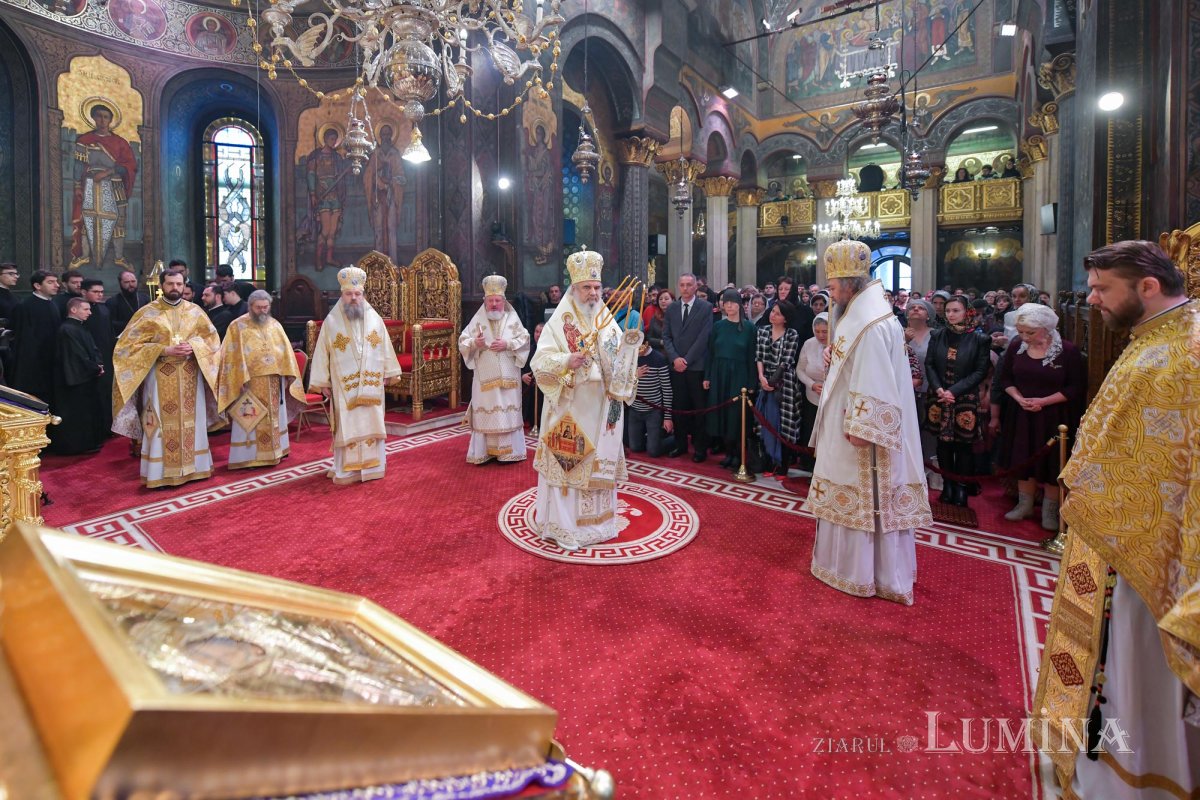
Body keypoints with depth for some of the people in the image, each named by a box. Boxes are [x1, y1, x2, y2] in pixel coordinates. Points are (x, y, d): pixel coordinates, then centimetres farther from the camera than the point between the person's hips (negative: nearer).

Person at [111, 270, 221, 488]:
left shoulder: (195, 311, 7)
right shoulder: (147, 312, -1)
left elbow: (212, 338, 9)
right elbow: (131, 345, -3)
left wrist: (193, 347, -11)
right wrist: (164, 350, -16)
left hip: (190, 376, 3)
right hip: (160, 377, -3)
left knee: (192, 422, 8)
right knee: (162, 425, -1)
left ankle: (193, 467, 18)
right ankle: (162, 473, 6)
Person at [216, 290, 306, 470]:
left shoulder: (275, 324, 9)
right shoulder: (238, 326, -4)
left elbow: (285, 350, 9)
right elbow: (234, 355, -8)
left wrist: (287, 375, 1)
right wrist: (242, 379, -17)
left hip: (274, 381, 5)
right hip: (250, 382, -5)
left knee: (274, 418, 14)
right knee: (251, 420, 0)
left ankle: (275, 451, 27)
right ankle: (249, 456, 7)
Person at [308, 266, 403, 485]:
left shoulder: (374, 318, 5)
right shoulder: (331, 321, 0)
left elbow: (385, 347, 9)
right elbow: (322, 352, 1)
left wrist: (387, 373, 8)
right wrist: (322, 382, -1)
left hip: (371, 384, 2)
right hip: (344, 385, -2)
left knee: (371, 423, 6)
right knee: (347, 425, 1)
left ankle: (371, 465, 16)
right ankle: (347, 469, 8)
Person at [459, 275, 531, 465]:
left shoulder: (513, 319, 5)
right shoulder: (477, 319, 5)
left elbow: (525, 340, 0)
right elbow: (462, 342, 2)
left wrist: (508, 344, -15)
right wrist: (474, 343, -19)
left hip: (507, 376, 0)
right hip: (485, 377, 0)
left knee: (508, 411, 3)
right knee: (485, 410, 1)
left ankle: (508, 451, 11)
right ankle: (484, 452, 8)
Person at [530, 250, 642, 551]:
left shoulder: (608, 322, 7)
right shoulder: (559, 322, -5)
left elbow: (619, 364, 2)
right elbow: (540, 362, -13)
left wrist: (628, 346, -16)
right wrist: (566, 361, -29)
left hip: (601, 408, 4)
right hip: (570, 408, -4)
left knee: (598, 464, 12)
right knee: (568, 464, 1)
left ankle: (597, 521, 27)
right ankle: (565, 526, 13)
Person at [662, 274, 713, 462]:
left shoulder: (706, 307, -2)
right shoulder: (671, 308, 11)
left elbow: (704, 337, -8)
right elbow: (666, 336, 8)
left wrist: (686, 360, -11)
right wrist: (674, 358, -7)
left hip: (697, 366, -3)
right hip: (676, 365, 4)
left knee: (699, 408, 3)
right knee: (679, 406, 8)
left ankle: (700, 447, 12)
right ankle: (681, 444, 19)